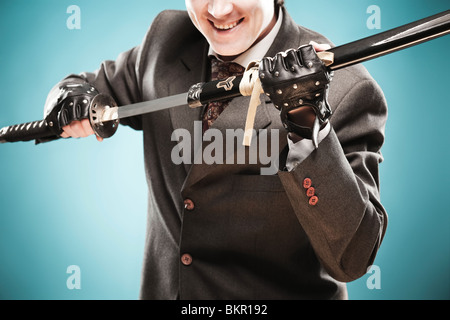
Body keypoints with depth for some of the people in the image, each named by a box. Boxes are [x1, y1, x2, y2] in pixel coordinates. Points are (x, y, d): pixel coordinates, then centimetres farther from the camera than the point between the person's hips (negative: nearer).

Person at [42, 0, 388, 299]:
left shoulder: (345, 89, -21)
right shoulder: (167, 38, -4)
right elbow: (100, 86, 13)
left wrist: (308, 127, -38)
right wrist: (75, 98, -10)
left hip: (275, 293, -4)